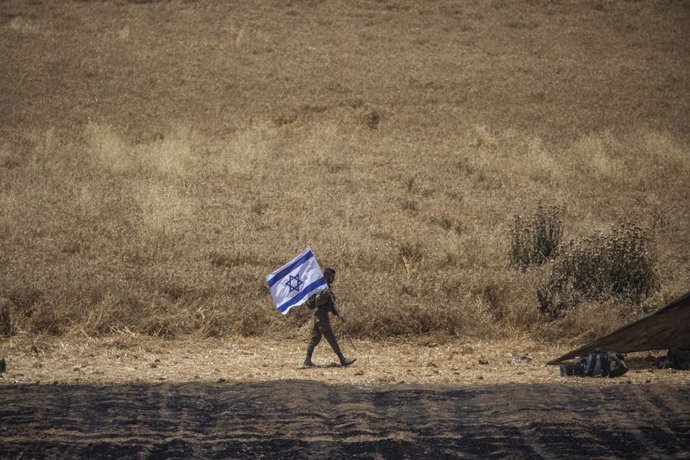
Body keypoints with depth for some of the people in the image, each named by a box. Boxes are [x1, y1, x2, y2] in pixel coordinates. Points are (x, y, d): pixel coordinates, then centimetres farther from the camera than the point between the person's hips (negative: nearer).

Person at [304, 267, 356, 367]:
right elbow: (318, 300, -24)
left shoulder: (327, 287, 18)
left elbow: (331, 304, 23)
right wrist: (325, 294, -39)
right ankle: (342, 360, -9)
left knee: (315, 338, 8)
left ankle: (307, 361, 9)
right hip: (321, 314, -10)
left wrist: (338, 314, 15)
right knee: (331, 338, -8)